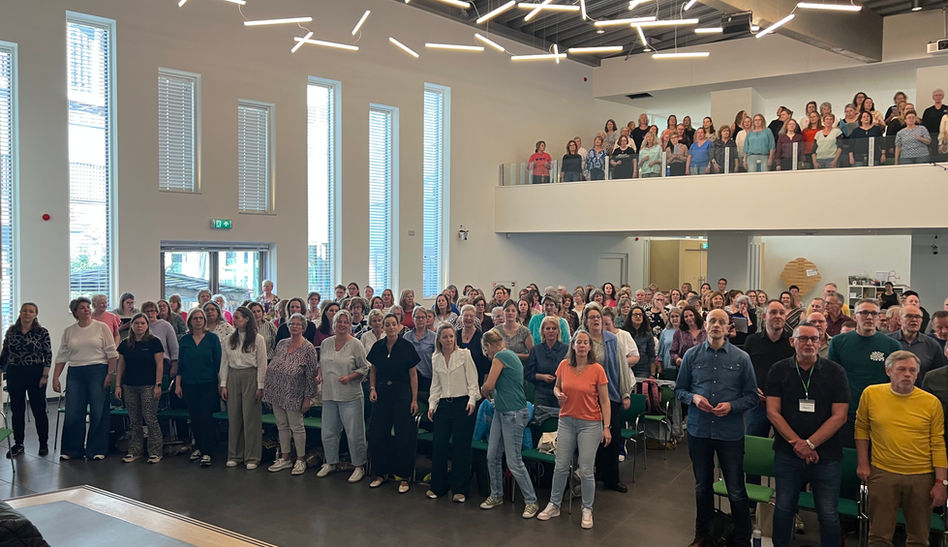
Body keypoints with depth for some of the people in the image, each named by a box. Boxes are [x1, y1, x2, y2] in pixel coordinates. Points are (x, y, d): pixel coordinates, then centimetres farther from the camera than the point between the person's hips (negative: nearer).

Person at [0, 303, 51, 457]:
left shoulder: (42, 332, -4)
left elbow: (48, 355, -5)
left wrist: (45, 375, -10)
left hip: (35, 373, -3)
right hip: (14, 375, 3)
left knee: (39, 410, 3)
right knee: (17, 410, 9)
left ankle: (44, 444, 14)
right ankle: (18, 444, 20)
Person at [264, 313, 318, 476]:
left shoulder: (308, 348, -8)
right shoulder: (281, 344, 8)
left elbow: (311, 375, -9)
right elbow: (271, 367, 13)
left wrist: (308, 397, -12)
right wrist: (267, 389, 10)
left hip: (294, 395, -5)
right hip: (277, 394, 6)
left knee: (296, 427, 1)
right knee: (282, 426, 12)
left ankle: (301, 460, 13)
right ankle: (285, 458, 23)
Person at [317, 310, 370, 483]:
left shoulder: (355, 344, -7)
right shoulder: (326, 343, 8)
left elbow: (365, 368, -5)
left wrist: (350, 377, -18)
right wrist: (320, 374, 2)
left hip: (350, 396, -5)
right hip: (329, 394, 5)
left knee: (354, 433, -1)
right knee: (328, 432, 14)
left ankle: (359, 466, 11)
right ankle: (331, 462, 31)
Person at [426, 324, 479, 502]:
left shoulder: (464, 354, -2)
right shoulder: (435, 359, 10)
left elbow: (472, 380, -3)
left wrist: (472, 400, -13)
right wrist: (432, 404, 7)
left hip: (462, 403, -4)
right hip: (443, 405, 4)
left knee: (461, 447, -1)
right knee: (438, 445, 3)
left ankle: (460, 489, 9)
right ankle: (438, 486, 17)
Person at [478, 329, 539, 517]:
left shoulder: (500, 356, -14)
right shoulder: (511, 355, 16)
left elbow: (488, 385, -13)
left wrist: (485, 389, 6)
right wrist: (490, 390, 13)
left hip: (513, 413, -10)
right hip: (501, 411, 10)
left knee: (514, 462, -4)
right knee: (492, 457, 13)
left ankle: (531, 502, 6)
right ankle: (496, 495, 26)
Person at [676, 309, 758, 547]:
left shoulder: (741, 358, -2)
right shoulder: (692, 355, 2)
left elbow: (751, 396, 0)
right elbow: (679, 389, 8)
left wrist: (731, 406, -16)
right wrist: (693, 398, -12)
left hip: (730, 432, -2)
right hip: (698, 430, 2)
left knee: (736, 491, 3)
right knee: (702, 486, 17)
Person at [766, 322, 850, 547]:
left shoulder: (835, 372, -1)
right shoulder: (778, 371, 2)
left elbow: (839, 416, -5)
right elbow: (773, 412, -2)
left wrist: (809, 444, -13)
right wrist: (797, 443, -12)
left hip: (826, 455, -1)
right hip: (787, 453, 1)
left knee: (829, 516, 4)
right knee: (784, 509, 12)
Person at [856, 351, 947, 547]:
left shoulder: (932, 402, -1)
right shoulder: (871, 394, -1)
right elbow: (861, 428, 11)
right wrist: (862, 463, 6)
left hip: (922, 478, 1)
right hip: (882, 474, 0)